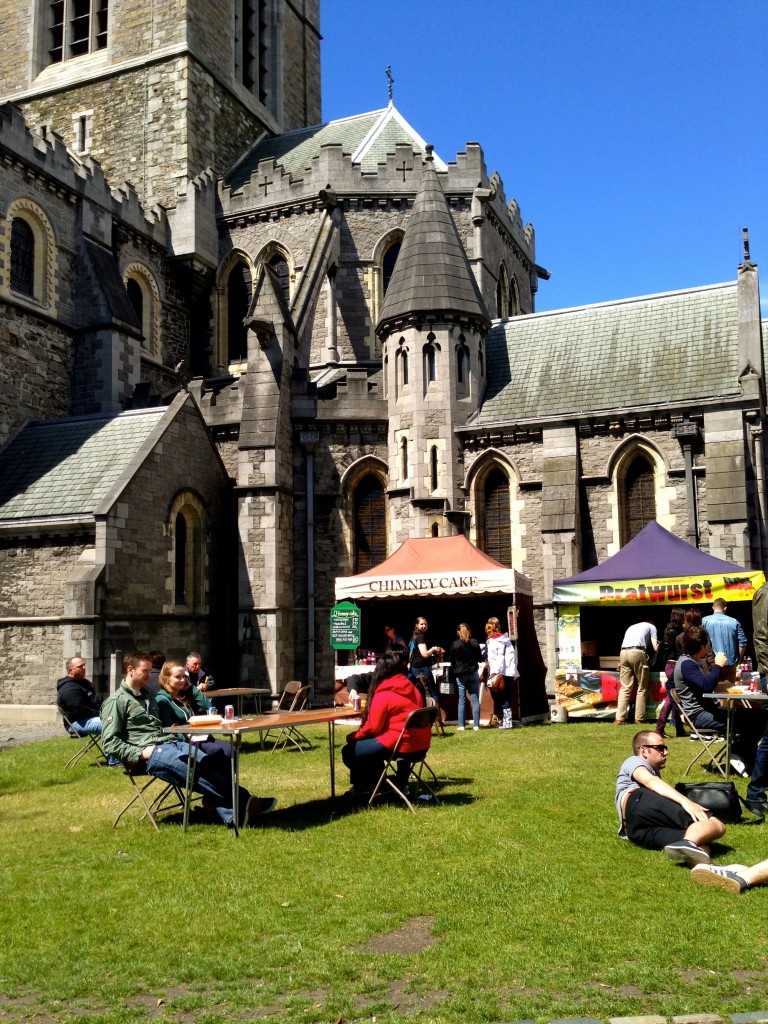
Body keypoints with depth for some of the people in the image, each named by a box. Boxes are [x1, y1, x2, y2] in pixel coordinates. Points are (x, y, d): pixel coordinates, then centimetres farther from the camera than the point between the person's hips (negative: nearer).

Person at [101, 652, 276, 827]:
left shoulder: (147, 696, 25)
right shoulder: (116, 701, 2)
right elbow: (110, 742, -7)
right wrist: (141, 753, -16)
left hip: (172, 743, 7)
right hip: (150, 753, -7)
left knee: (207, 764, -23)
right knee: (198, 773, -28)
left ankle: (230, 815, -40)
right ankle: (243, 802, -32)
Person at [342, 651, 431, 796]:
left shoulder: (383, 695, -11)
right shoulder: (412, 689, 12)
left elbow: (372, 727, -11)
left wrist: (353, 737, 6)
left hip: (399, 744, -8)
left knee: (348, 752, 3)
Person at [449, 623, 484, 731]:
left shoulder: (455, 644, -8)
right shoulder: (474, 643, -4)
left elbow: (452, 661, 0)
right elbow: (480, 659, 3)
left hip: (460, 675, -1)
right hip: (473, 674, 1)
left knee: (462, 701, 5)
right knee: (475, 700, 4)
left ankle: (462, 725, 4)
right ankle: (476, 725, 2)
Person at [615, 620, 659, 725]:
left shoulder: (631, 627, 35)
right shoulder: (651, 627, 21)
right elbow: (655, 647, 12)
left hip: (623, 652, 5)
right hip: (637, 652, -5)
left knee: (625, 688, 4)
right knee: (642, 688, 6)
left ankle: (619, 719, -5)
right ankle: (639, 719, 4)